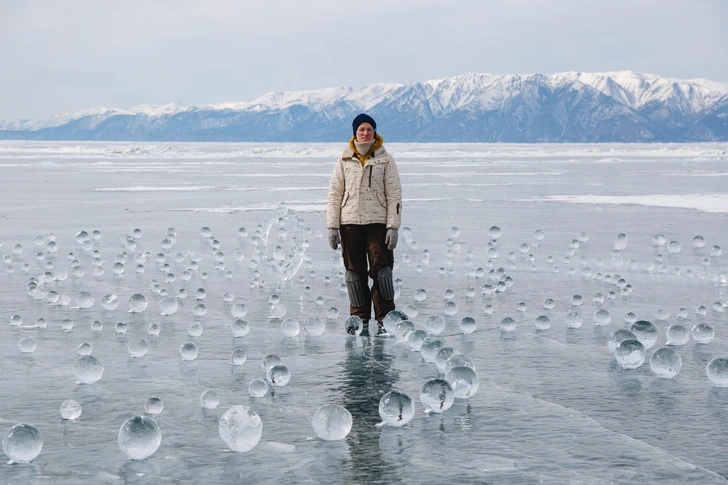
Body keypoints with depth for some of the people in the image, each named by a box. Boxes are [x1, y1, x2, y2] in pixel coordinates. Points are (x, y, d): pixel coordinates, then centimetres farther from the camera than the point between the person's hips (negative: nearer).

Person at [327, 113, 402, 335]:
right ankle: (360, 318, 11)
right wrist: (332, 226, 1)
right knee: (354, 271, 4)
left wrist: (393, 227, -7)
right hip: (350, 223, 2)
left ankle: (385, 319, -1)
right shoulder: (344, 161, 8)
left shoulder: (385, 160, 4)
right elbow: (334, 194, 8)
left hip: (378, 222, -2)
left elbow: (394, 195, 2)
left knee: (381, 269, -8)